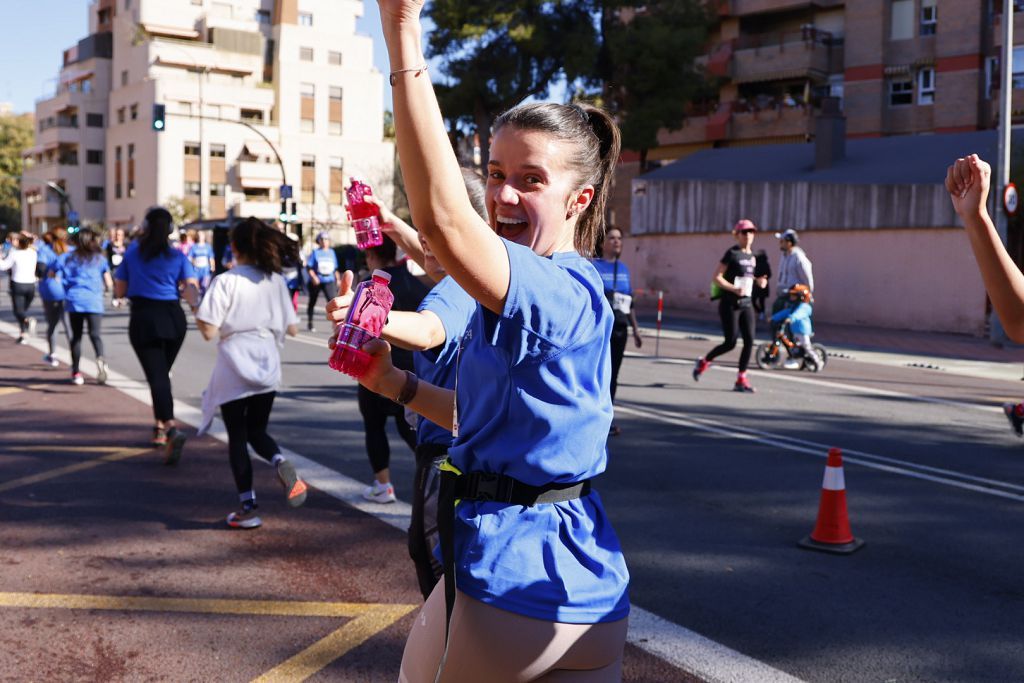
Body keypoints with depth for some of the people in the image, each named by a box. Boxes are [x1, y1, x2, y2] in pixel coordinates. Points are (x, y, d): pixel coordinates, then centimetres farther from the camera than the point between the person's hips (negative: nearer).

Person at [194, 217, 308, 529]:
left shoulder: (226, 281, -11)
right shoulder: (276, 280, 2)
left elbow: (209, 331, -15)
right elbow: (292, 329, 6)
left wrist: (197, 316, 4)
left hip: (234, 368, -4)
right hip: (267, 365, 4)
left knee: (237, 436, 9)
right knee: (257, 430, 19)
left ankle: (247, 507, 11)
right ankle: (282, 463, -13)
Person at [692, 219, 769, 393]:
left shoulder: (752, 256, 12)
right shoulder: (732, 254, -8)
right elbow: (716, 277, -12)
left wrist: (758, 280, 4)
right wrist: (734, 289, -24)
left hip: (746, 304, 6)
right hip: (730, 304, -6)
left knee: (749, 341, -4)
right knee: (730, 343, -6)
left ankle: (741, 379, 3)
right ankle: (703, 362, 19)